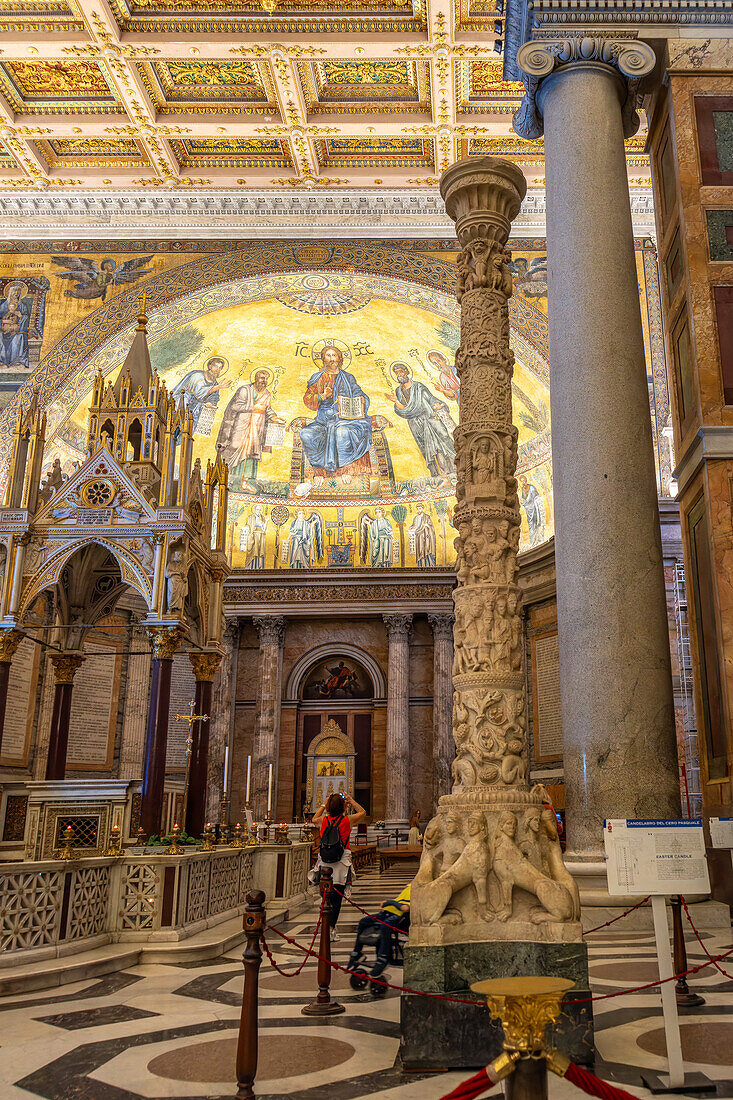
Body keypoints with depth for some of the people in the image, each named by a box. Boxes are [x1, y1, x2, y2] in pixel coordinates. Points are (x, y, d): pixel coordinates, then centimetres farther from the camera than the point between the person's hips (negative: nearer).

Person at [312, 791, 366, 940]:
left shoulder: (323, 820, 3)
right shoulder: (348, 820, -3)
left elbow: (314, 819, 29)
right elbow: (363, 812, 17)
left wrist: (324, 804, 33)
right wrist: (351, 800, 22)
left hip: (324, 859, 2)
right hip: (341, 860, -2)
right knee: (337, 898, 1)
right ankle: (331, 929, -4)